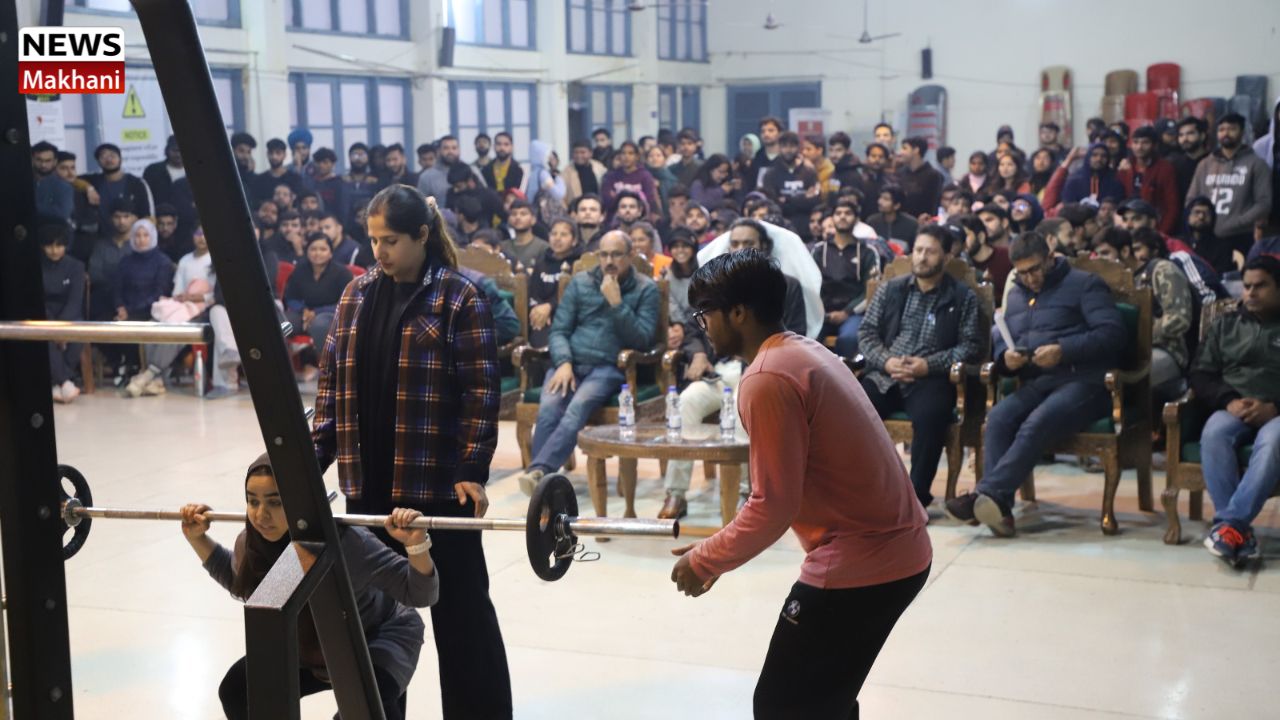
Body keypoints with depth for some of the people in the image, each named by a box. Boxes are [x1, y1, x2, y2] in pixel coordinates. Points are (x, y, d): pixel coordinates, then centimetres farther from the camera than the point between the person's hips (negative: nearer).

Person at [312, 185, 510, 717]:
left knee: (458, 604, 4)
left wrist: (473, 470, -16)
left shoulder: (458, 298, -7)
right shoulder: (358, 293, 9)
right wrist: (315, 457, 5)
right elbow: (332, 380, 12)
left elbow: (481, 391, -10)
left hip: (438, 480, -5)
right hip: (368, 480, 5)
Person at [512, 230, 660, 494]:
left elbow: (642, 339, -1)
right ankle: (540, 482, -34)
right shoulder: (580, 282, 15)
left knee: (578, 407, -35)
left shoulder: (646, 289, 8)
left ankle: (538, 470, -47)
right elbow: (559, 330, 10)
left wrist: (616, 303, -10)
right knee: (548, 408, -30)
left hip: (609, 367, -3)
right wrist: (564, 363, -9)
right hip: (570, 362, 3)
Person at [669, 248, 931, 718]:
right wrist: (723, 549, 18)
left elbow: (773, 507, -18)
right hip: (898, 550, 10)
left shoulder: (767, 379, -18)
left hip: (858, 563, -10)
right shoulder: (803, 352, 12)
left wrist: (705, 561, -5)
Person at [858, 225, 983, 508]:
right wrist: (887, 361, -8)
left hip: (930, 379, -3)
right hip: (884, 375, 3)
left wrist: (929, 364, -13)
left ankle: (917, 494, -22)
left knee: (929, 416, -36)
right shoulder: (890, 289, 17)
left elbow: (970, 346, 2)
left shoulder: (963, 297, 9)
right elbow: (866, 332, 13)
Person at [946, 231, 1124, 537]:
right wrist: (1005, 357, -1)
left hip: (1083, 381, -5)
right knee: (998, 417, -27)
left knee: (1037, 424, -34)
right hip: (1037, 384, 5)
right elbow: (1000, 341, 25)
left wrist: (1063, 350, -18)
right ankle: (997, 508, -37)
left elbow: (1112, 333, -6)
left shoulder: (1084, 284, 6)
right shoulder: (1016, 296, 26)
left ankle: (986, 494, -41)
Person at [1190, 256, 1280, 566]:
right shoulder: (1224, 325, 23)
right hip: (1233, 410, 2)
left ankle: (1229, 525, -46)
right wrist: (1229, 401, -9)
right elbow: (1201, 375, 12)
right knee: (1214, 434, -34)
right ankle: (1240, 531, -40)